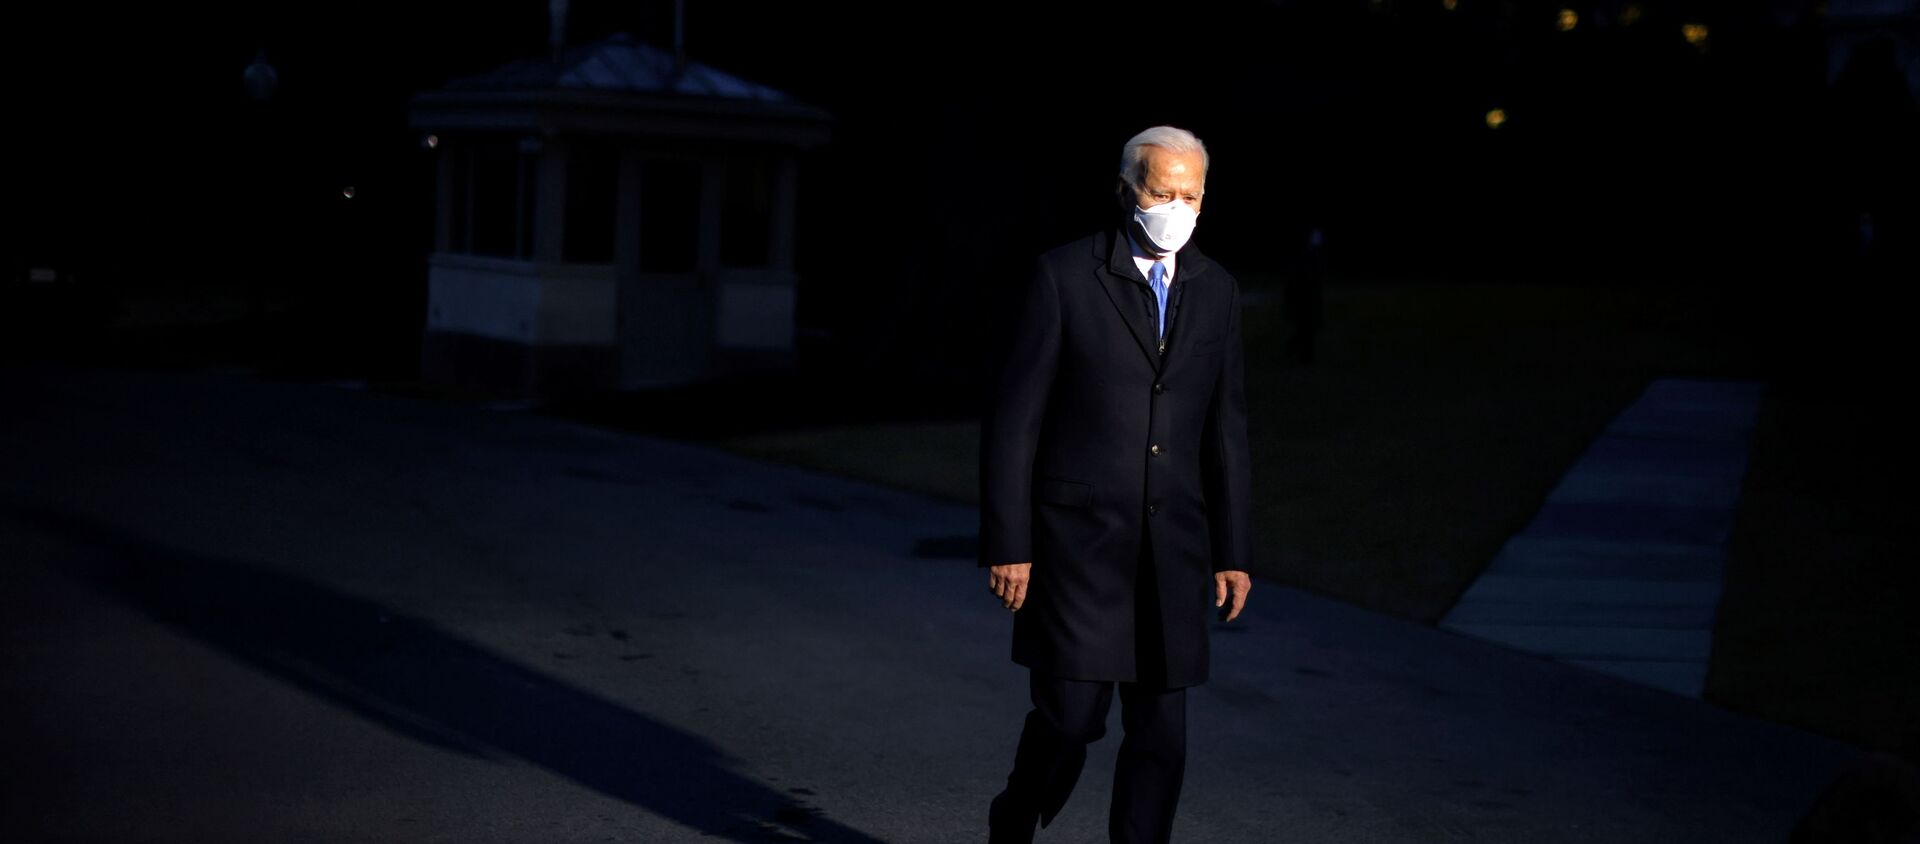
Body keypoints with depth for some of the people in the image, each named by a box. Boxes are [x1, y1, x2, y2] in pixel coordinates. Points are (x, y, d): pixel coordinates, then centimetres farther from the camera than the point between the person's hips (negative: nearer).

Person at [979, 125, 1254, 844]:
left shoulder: (1216, 292, 9)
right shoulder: (1063, 278, -5)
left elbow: (1225, 429, 13)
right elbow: (1013, 420, -5)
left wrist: (1232, 551, 10)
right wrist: (1007, 544, -9)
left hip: (1174, 548, 4)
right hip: (1079, 537, -4)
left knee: (1160, 734, 5)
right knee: (1071, 718, -5)